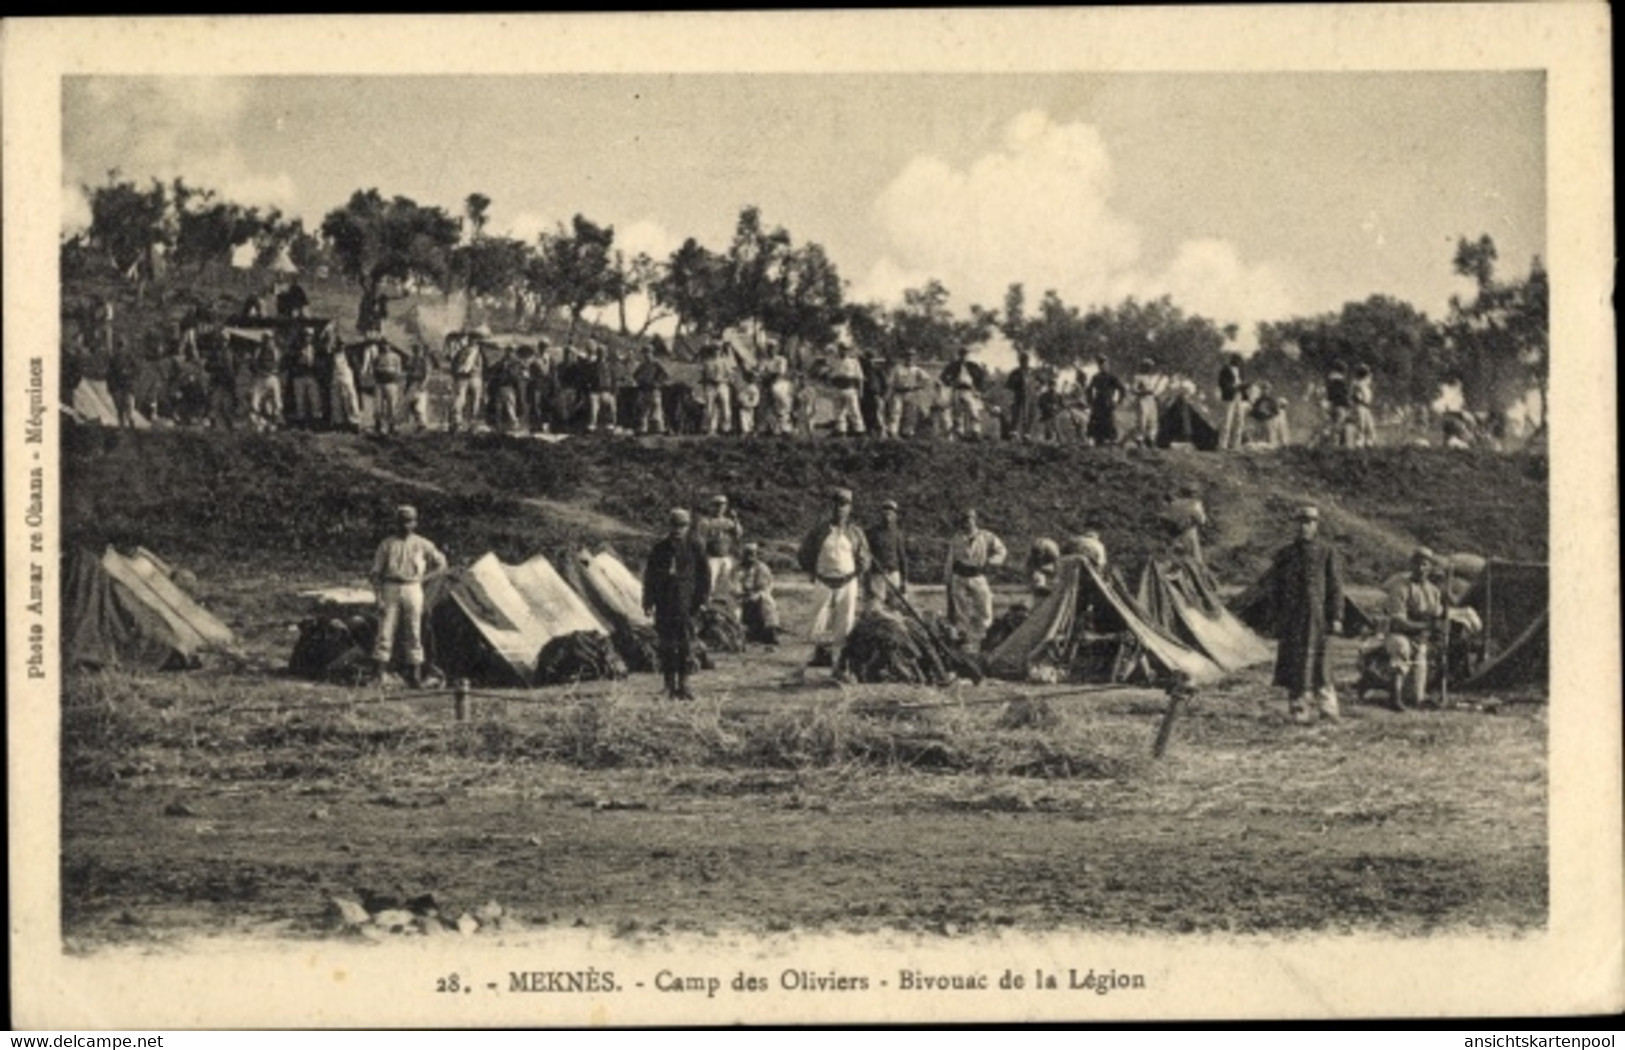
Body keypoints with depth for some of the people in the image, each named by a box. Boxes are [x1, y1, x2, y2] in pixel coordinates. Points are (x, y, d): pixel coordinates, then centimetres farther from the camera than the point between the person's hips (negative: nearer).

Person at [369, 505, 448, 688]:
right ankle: (377, 675, -3)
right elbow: (376, 573, 3)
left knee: (414, 633, 1)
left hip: (412, 591, 1)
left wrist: (422, 577, 4)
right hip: (390, 590, -1)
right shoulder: (387, 544, 4)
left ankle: (415, 675, 5)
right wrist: (379, 598, -6)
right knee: (385, 632, -4)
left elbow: (441, 563, 14)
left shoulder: (422, 545, 5)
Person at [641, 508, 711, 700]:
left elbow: (704, 574, 9)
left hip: (686, 602, 0)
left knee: (686, 644, -3)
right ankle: (670, 687, 6)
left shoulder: (694, 546, 3)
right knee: (667, 645, 0)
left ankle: (683, 686, 3)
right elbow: (650, 575, 6)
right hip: (665, 603, 0)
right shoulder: (660, 546, 2)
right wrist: (649, 602, 3)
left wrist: (702, 598, 3)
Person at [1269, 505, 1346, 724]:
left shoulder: (1328, 553, 3)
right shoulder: (1285, 554, 11)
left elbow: (1335, 587, 1)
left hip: (1316, 616, -3)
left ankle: (1328, 708, 1)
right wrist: (1277, 617, 8)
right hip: (1291, 619, 3)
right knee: (1292, 663, 2)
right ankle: (1297, 709, 9)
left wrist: (1336, 617, -5)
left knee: (1316, 662, -8)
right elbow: (1275, 587, 13)